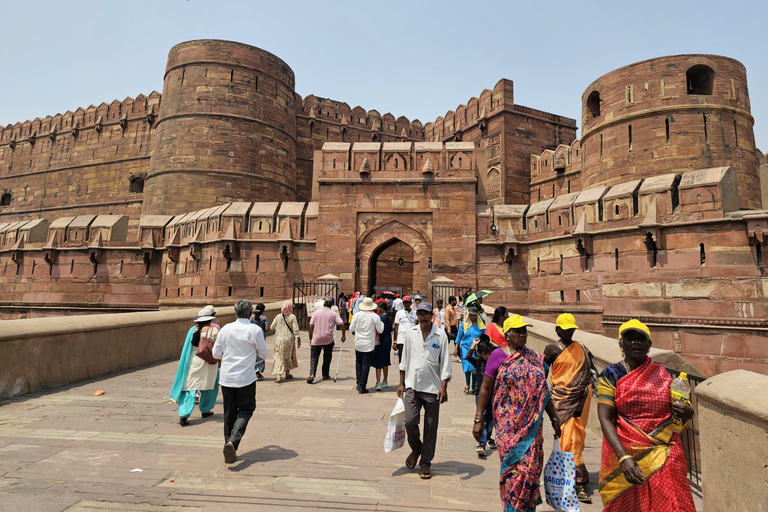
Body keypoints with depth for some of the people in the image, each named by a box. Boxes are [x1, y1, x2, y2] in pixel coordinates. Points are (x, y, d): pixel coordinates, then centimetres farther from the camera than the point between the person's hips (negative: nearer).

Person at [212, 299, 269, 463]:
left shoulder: (225, 329, -2)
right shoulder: (255, 330, -12)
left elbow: (216, 354, 6)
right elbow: (264, 354, -3)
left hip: (226, 377, 4)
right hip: (246, 378, -4)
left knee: (229, 412, 14)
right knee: (245, 410, 9)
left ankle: (230, 449, 18)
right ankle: (232, 441, -12)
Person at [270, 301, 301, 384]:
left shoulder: (278, 317, -3)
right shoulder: (292, 317, -9)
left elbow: (272, 327, -1)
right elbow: (295, 329, -12)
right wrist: (298, 339, -6)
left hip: (279, 339, 1)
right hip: (289, 339, 0)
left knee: (279, 357, 4)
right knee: (288, 356, 18)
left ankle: (279, 376, -7)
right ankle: (287, 374, 30)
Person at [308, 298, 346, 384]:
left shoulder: (316, 312, 5)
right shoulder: (333, 314, 2)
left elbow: (311, 326, 1)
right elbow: (342, 324, -6)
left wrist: (310, 338, 8)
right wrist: (343, 336, 4)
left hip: (316, 339, 0)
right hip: (328, 339, 0)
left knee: (314, 357, 3)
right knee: (327, 357, 18)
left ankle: (312, 375, -14)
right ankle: (325, 374, 25)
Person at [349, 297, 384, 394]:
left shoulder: (357, 315, -3)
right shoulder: (375, 316, -9)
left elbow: (351, 329, 3)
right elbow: (380, 330, -4)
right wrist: (381, 323, 12)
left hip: (358, 344, 3)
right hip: (369, 345, -2)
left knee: (358, 363, 18)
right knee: (366, 365, 2)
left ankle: (359, 383, 16)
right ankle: (362, 386, 3)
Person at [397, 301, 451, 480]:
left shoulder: (440, 335, -4)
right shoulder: (410, 333, 3)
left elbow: (445, 362, -4)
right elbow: (405, 359, 11)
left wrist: (443, 387, -11)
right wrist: (401, 383, 10)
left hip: (432, 388, -1)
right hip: (412, 385, 2)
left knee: (431, 427, 6)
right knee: (410, 421, -7)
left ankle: (425, 463, 23)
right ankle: (416, 449, 25)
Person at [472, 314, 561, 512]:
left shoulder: (534, 358, 8)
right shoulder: (498, 356, -4)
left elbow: (543, 390, 16)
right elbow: (485, 389, -3)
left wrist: (554, 417, 16)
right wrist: (478, 419, -6)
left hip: (532, 422, 4)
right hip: (508, 423, -4)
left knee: (531, 466, 7)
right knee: (514, 464, -3)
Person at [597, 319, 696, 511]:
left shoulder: (663, 374, 5)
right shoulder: (610, 375, -6)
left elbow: (679, 412, 14)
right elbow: (605, 419, -13)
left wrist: (687, 412, -9)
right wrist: (624, 458, -23)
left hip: (666, 458, 3)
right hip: (626, 455, -2)